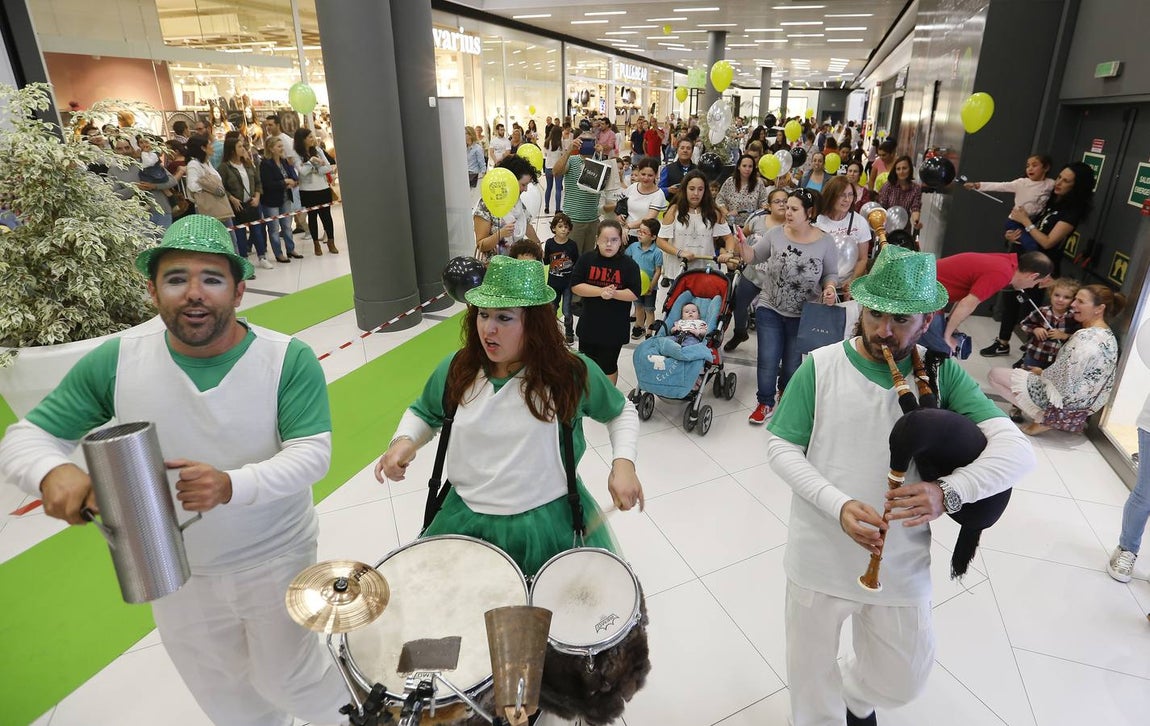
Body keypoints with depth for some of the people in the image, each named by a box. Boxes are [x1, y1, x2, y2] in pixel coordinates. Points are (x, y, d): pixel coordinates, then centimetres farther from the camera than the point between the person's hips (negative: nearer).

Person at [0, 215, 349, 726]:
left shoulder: (288, 359, -21)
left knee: (285, 677, 19)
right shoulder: (115, 361, -13)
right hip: (175, 575, 3)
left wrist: (231, 486, -42)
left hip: (276, 562, -3)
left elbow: (311, 454, -25)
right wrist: (53, 471, -29)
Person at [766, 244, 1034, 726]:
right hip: (820, 556, -1)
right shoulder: (820, 366, -11)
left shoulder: (942, 374, -6)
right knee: (810, 675, 18)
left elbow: (1016, 449, -13)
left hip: (901, 563, 2)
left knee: (903, 681, 21)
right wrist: (839, 505, -23)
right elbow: (781, 448, -9)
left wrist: (948, 493, -31)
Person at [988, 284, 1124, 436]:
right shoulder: (1108, 336, 5)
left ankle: (1042, 418, -4)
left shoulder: (1086, 337, -26)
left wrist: (1041, 373, -4)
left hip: (1064, 400, -10)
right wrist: (1044, 372, 8)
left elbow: (1062, 378, -25)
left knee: (995, 374, -4)